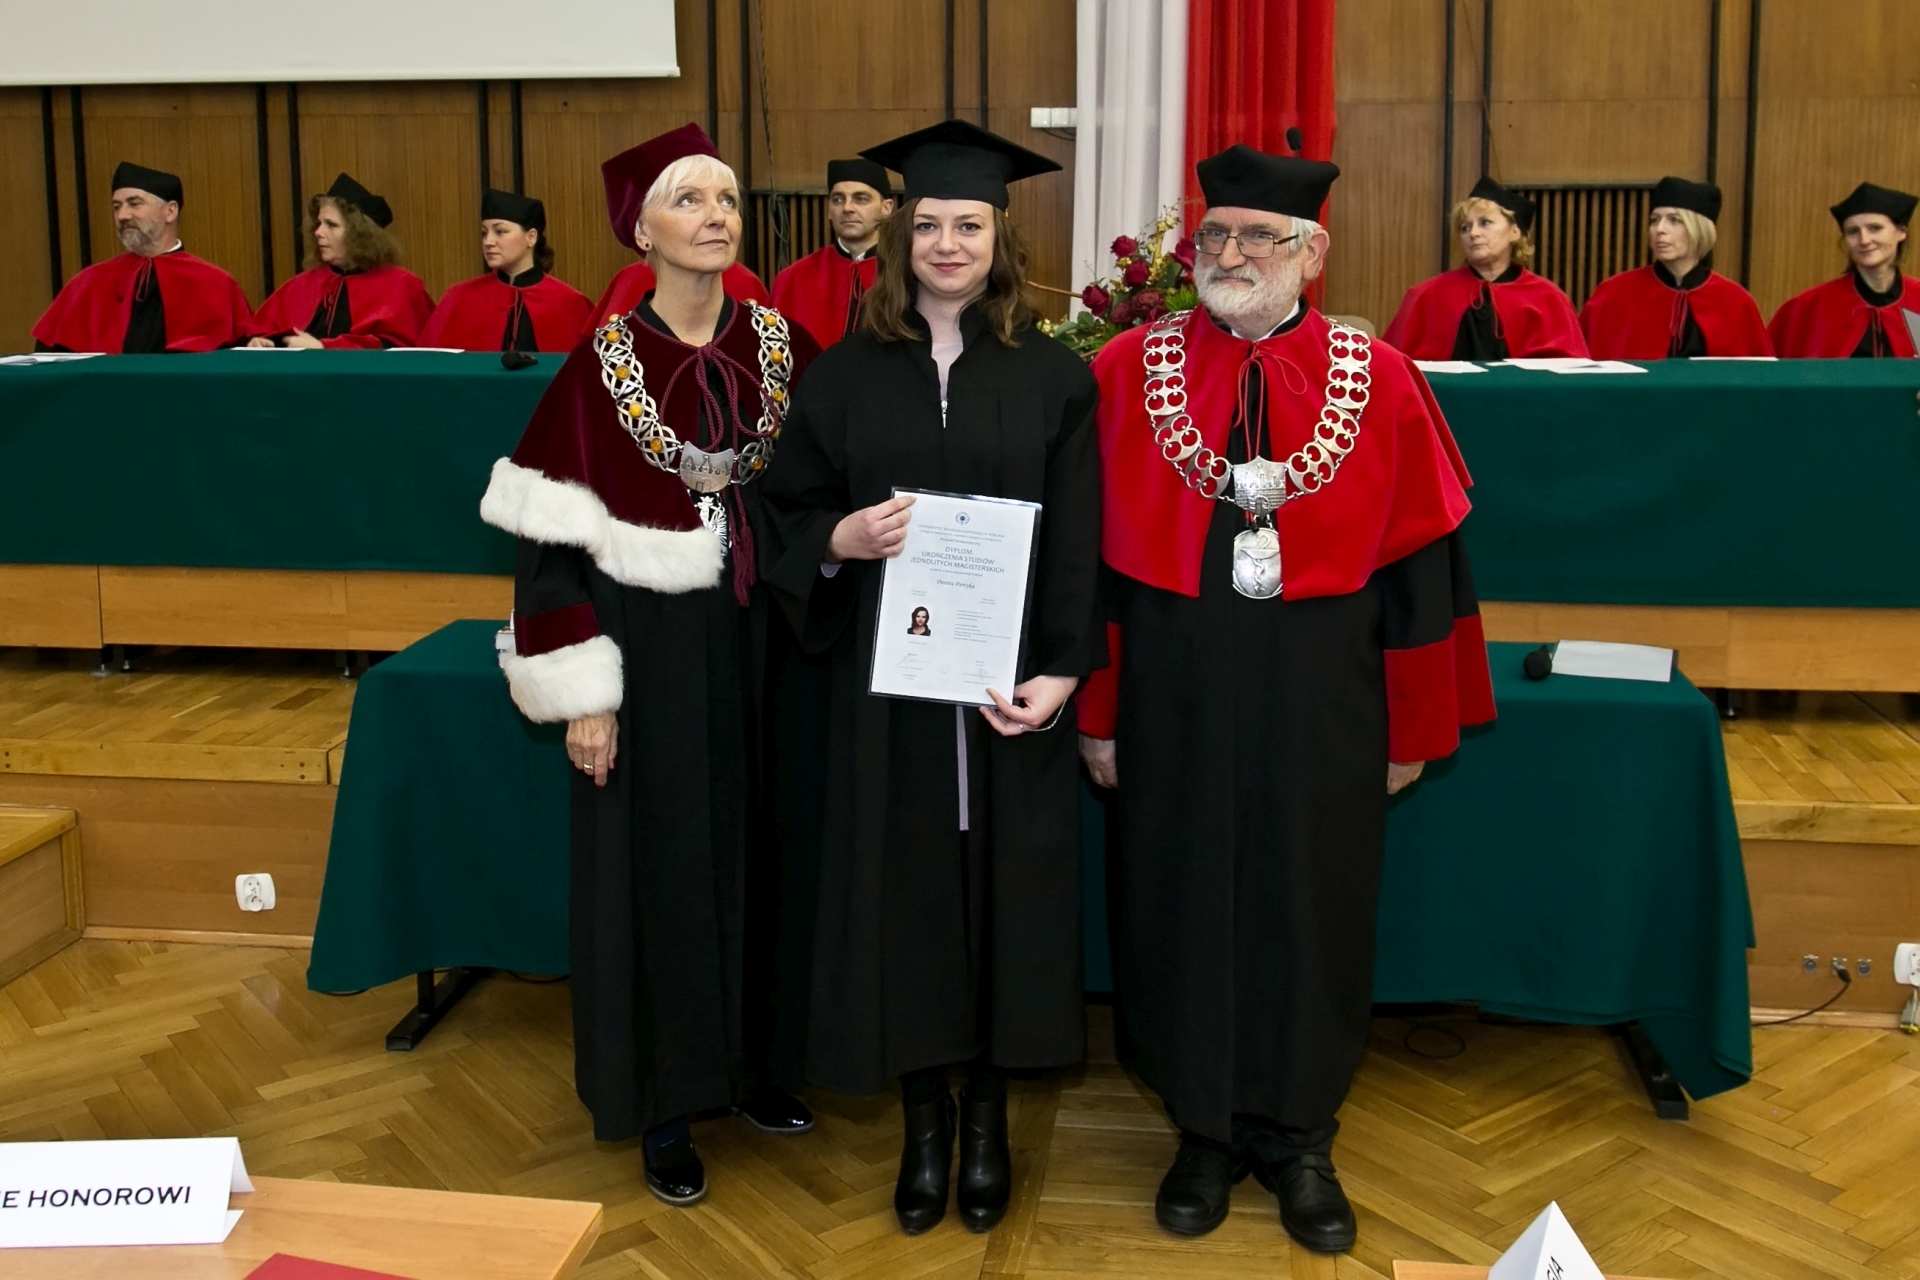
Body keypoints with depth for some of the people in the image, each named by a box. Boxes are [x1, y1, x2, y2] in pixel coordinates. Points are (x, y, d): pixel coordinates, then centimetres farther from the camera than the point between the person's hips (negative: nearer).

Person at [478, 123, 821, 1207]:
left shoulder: (784, 346, 0)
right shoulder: (603, 363, -9)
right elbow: (553, 543, -8)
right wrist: (581, 693, -11)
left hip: (761, 638, 3)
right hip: (652, 648, -3)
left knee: (756, 848, 13)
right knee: (660, 864, 7)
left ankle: (747, 1059, 33)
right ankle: (665, 1104, 23)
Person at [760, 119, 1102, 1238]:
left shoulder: (1055, 376, 1)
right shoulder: (849, 375, 4)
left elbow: (1080, 543, -3)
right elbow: (791, 513, 6)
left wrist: (1061, 672, -13)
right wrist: (842, 539, -16)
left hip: (1012, 682, 0)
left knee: (1006, 882, 6)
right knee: (903, 883, 5)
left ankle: (989, 1113, 25)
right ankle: (925, 1118, 23)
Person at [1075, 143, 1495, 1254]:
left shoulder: (1378, 382, -3)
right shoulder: (1129, 371, -2)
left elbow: (1418, 567, 0)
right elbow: (1091, 556, 0)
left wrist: (1411, 731, 0)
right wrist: (1095, 709, -2)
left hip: (1320, 701, 0)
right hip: (1174, 695, 1)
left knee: (1310, 911, 11)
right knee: (1183, 906, 11)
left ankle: (1297, 1139, 31)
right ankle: (1206, 1133, 31)